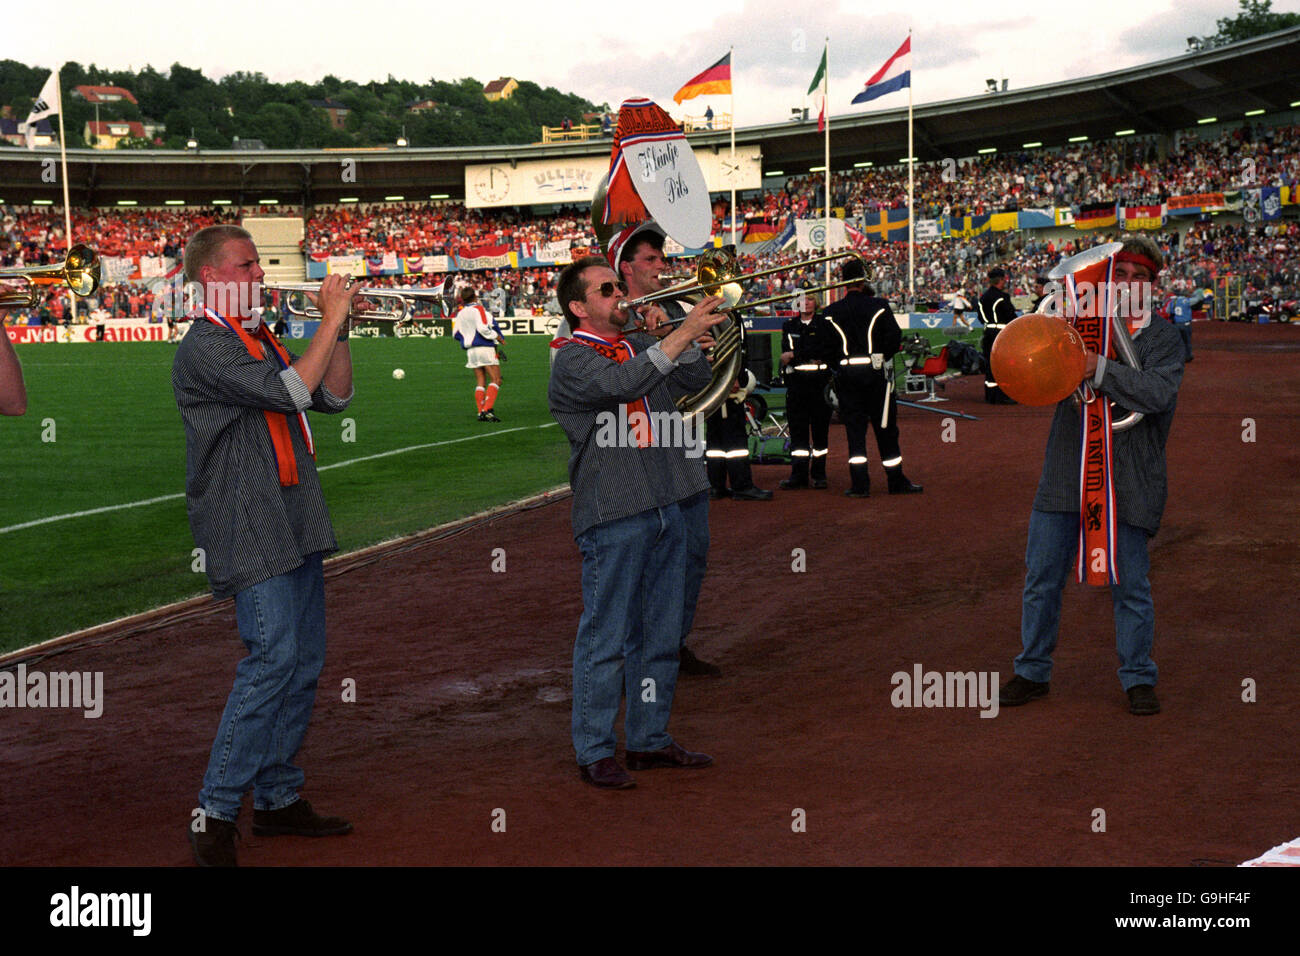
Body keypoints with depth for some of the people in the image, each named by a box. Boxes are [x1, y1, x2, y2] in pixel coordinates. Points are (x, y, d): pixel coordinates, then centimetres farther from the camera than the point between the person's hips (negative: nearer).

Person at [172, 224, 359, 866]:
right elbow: (293, 392, -21)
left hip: (294, 526, 10)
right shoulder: (204, 348, -11)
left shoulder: (260, 342, 19)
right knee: (272, 658, -16)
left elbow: (332, 397, 17)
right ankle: (216, 814, -10)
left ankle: (279, 798, 18)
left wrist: (338, 330, 5)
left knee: (304, 662, 10)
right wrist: (331, 320, -13)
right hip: (247, 531, -10)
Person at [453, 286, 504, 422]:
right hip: (485, 348, -7)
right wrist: (496, 336, -7)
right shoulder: (478, 309, -9)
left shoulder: (460, 313, 10)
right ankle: (487, 409, -20)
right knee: (496, 379, -6)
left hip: (470, 350, 7)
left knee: (480, 382, 10)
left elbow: (456, 334, 13)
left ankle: (481, 412, 2)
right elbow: (482, 328, -20)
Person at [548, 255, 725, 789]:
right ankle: (595, 752, 5)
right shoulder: (573, 360, -7)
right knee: (605, 638, -3)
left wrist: (671, 331, 0)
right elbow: (623, 384, -25)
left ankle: (650, 739, 23)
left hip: (664, 505, 8)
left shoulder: (640, 345, 17)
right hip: (612, 514, -7)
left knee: (660, 634, 13)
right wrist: (683, 334, -27)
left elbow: (696, 380, 13)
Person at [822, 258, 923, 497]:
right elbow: (894, 337, -7)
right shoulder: (879, 307, -6)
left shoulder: (831, 312, -1)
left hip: (846, 372, 1)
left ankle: (860, 484, -1)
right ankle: (896, 481, 14)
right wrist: (884, 357, 8)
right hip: (876, 371, -1)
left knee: (854, 426, 5)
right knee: (885, 426, 7)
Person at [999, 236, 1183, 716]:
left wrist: (1099, 369, -25)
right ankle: (1032, 672, 22)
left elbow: (1157, 392, -17)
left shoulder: (1164, 339, 0)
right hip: (1065, 474, 3)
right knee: (1041, 580, 7)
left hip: (1127, 480, -3)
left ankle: (1138, 679, 18)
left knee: (1130, 584, 3)